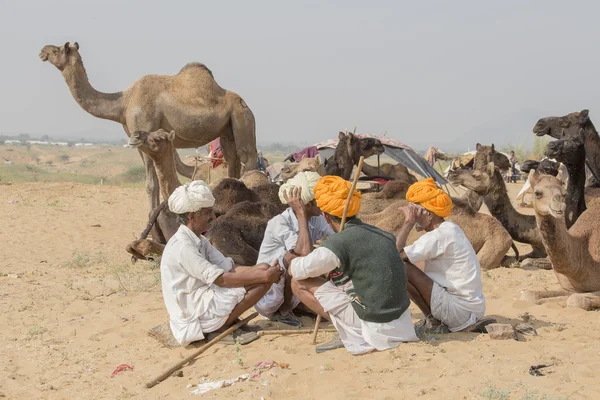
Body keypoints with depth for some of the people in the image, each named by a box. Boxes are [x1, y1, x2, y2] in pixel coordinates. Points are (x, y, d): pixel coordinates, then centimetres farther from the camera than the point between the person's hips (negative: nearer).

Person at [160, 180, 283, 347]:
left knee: (263, 269, 3)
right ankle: (220, 329, -7)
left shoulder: (199, 241, 11)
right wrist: (264, 276, -21)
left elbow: (230, 269, 3)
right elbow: (221, 279, -22)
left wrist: (265, 272, -13)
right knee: (261, 282, -15)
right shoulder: (182, 247, -20)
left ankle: (225, 321, 1)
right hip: (193, 313, -9)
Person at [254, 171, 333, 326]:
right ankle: (283, 311, -9)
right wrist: (301, 214, -34)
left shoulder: (317, 220, -6)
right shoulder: (279, 223, -25)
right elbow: (305, 253, -40)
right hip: (267, 297, -7)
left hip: (290, 290, 7)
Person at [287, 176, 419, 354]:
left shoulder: (338, 243, -14)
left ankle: (350, 335, -1)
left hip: (374, 327, -7)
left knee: (300, 283, 0)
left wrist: (290, 259, 21)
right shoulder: (382, 235, 6)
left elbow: (300, 270, -3)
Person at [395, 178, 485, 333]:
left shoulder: (439, 236, -18)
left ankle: (432, 322, -3)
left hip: (461, 312, -10)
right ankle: (434, 319, 12)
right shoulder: (450, 229, 12)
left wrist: (409, 222, -14)